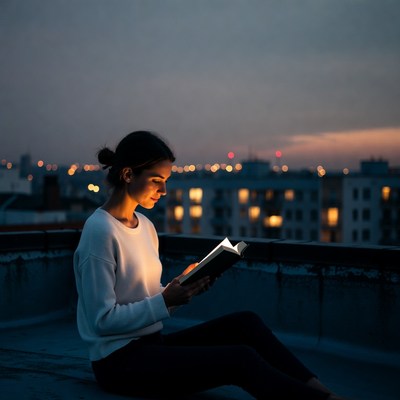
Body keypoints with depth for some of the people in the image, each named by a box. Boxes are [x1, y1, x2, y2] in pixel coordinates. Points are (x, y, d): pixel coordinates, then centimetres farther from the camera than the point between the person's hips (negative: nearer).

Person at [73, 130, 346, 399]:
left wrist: (185, 289, -5)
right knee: (240, 359, -21)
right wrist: (166, 301, -21)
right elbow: (103, 320, -18)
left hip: (152, 343, 8)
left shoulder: (145, 226, 11)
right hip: (119, 360, -8)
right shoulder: (100, 231, -15)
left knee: (244, 323, -10)